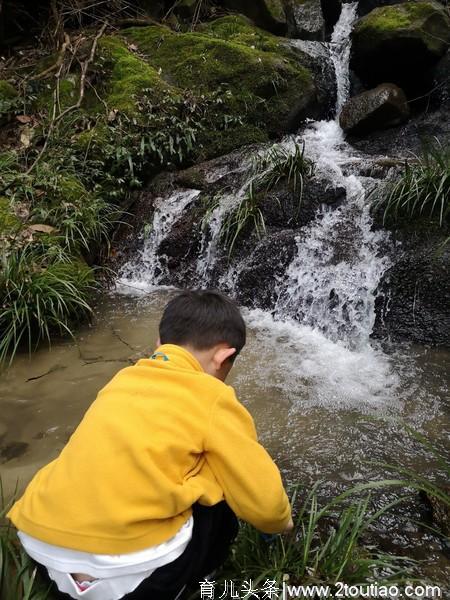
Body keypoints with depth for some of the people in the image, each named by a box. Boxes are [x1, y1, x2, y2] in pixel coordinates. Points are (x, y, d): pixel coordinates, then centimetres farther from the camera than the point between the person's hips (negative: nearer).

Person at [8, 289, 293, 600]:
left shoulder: (123, 379, 12)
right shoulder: (212, 399, -6)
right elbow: (262, 499, 0)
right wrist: (282, 522, 23)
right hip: (122, 571, -6)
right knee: (220, 504, 15)